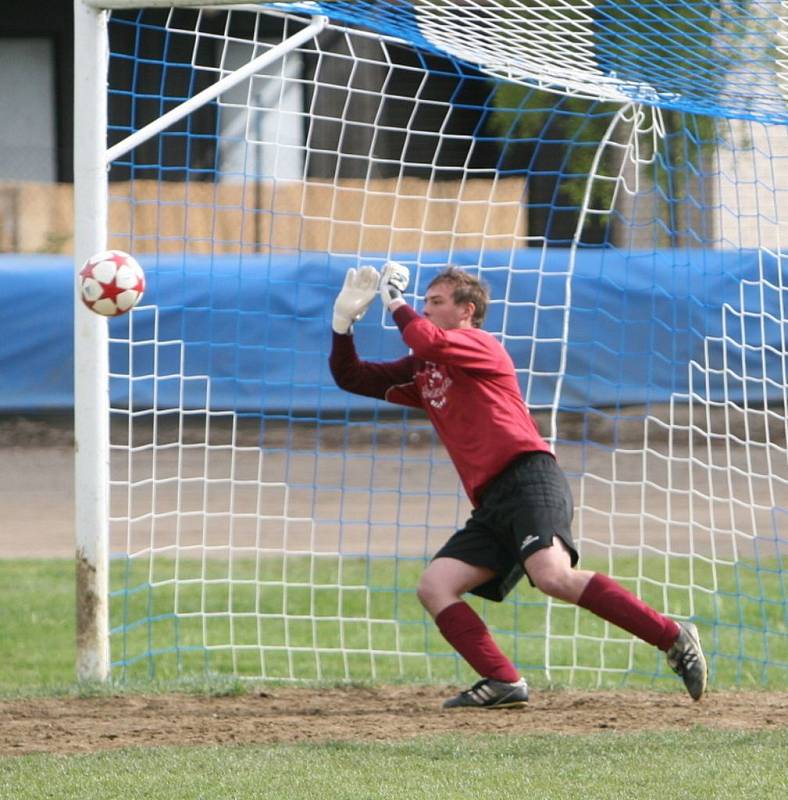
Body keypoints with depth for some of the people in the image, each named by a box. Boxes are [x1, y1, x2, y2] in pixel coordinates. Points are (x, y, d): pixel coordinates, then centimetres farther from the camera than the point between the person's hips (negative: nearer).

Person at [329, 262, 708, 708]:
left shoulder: (480, 345, 4)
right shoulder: (421, 372, 26)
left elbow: (427, 339, -16)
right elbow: (350, 377, 27)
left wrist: (395, 302, 1)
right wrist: (345, 320, 12)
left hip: (529, 478, -9)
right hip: (491, 504, 9)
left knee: (553, 575, -30)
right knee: (434, 587, -6)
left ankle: (675, 639, -27)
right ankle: (503, 683, -12)